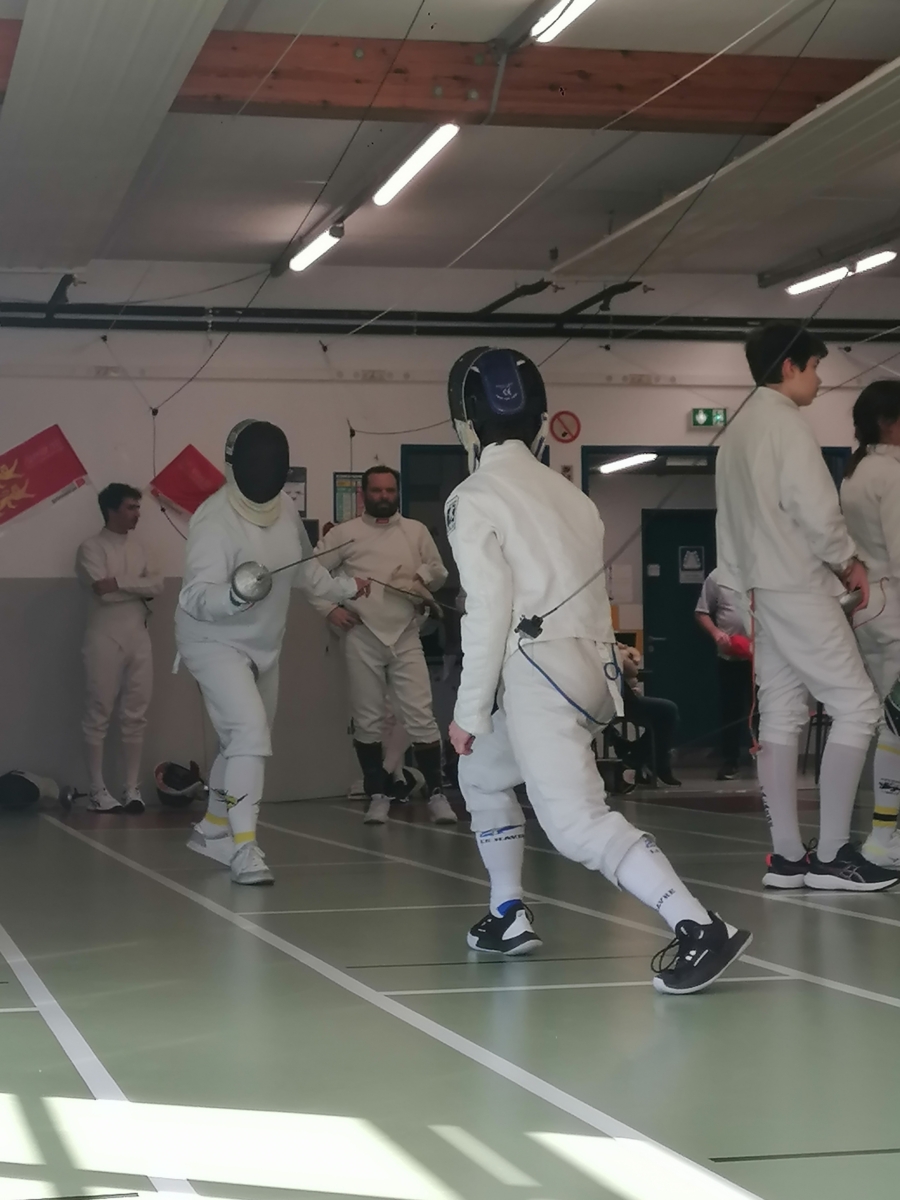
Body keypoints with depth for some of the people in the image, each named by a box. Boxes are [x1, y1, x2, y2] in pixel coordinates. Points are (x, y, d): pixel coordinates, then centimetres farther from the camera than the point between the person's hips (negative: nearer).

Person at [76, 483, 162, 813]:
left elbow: (157, 585, 2)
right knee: (98, 715, -2)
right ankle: (98, 790, 2)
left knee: (135, 715, 5)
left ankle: (133, 787, 10)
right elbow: (103, 592, -17)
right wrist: (139, 589, -7)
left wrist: (120, 582, -10)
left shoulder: (137, 547, 14)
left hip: (139, 640, 6)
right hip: (105, 640, -6)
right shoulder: (91, 548, -5)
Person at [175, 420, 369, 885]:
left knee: (246, 739, 19)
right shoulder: (214, 519, -26)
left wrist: (345, 588, 28)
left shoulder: (285, 510, -4)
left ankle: (212, 830, 38)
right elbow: (196, 597, -34)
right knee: (250, 732, -25)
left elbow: (303, 567, 16)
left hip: (263, 646, 8)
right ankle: (243, 847, -24)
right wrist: (235, 594, -53)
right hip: (215, 642, -8)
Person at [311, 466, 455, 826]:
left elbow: (439, 574, 13)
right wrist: (329, 609, -6)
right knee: (368, 722, 6)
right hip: (362, 640, -1)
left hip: (405, 639, 1)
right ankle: (378, 796, 17)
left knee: (421, 718, -5)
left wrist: (422, 575, -8)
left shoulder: (416, 531, 6)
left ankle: (436, 794, 0)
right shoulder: (345, 533, -1)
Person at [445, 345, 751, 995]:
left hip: (538, 675, -8)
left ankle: (700, 927, -31)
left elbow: (489, 611, -13)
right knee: (481, 777, 29)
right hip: (588, 670, 8)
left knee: (578, 825, -16)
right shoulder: (567, 492, 17)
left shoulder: (474, 498, -5)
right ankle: (511, 915, 30)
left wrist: (469, 711, -6)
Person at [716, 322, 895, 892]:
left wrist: (740, 591, 18)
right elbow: (815, 508, -19)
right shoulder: (786, 420, -12)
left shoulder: (736, 430, 16)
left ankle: (788, 855, 5)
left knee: (781, 717, 7)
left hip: (763, 588, 9)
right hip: (799, 587, -9)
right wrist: (849, 560, -4)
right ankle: (831, 854, -7)